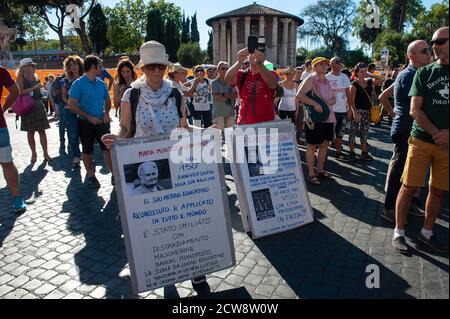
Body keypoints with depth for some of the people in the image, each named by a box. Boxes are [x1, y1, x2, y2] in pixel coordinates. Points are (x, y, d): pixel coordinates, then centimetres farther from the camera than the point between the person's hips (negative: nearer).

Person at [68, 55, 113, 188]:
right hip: (85, 123, -4)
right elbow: (72, 106, -10)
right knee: (87, 151, 7)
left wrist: (106, 113, -3)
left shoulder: (101, 83, 8)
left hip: (102, 121, 4)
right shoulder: (78, 84, -8)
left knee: (108, 148, 1)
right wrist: (90, 117, -15)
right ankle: (91, 177, 18)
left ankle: (114, 175, 7)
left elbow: (107, 101, 18)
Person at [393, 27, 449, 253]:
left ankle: (427, 233, 23)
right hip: (422, 140, -2)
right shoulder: (424, 73, 4)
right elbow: (415, 110, -3)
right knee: (409, 187, -3)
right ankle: (399, 232, 10)